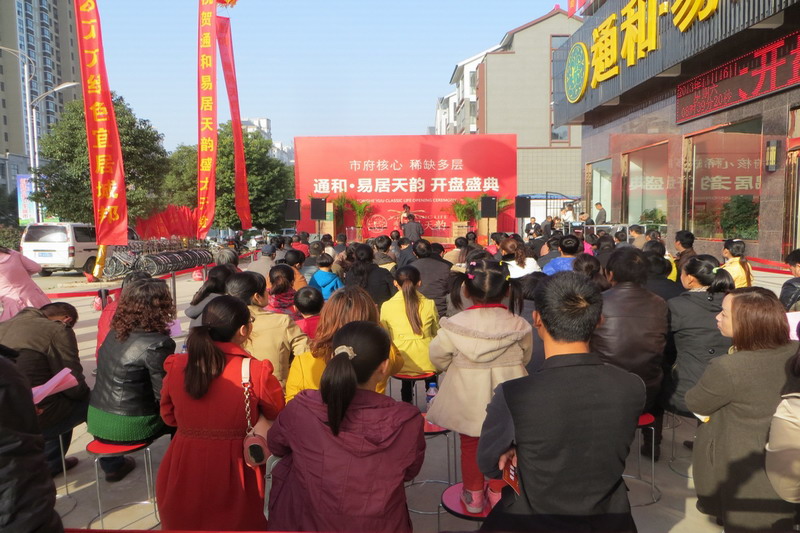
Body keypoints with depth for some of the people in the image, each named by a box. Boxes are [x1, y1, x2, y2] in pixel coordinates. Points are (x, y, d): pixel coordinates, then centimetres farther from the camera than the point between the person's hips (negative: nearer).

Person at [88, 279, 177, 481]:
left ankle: (112, 465, 42)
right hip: (128, 427, -7)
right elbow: (164, 395, -18)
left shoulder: (115, 332, 2)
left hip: (97, 420, 7)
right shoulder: (158, 344, -22)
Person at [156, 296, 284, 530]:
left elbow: (169, 416, 7)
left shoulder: (176, 365, -9)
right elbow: (280, 416, -3)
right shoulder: (257, 372, -20)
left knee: (185, 521, 26)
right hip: (232, 478, -3)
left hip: (183, 474, 3)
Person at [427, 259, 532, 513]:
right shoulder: (519, 326, -14)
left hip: (467, 400, -1)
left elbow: (438, 358, -7)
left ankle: (473, 495, 33)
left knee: (469, 445, 19)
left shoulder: (454, 325, -18)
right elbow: (524, 358, 2)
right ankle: (498, 493, 36)